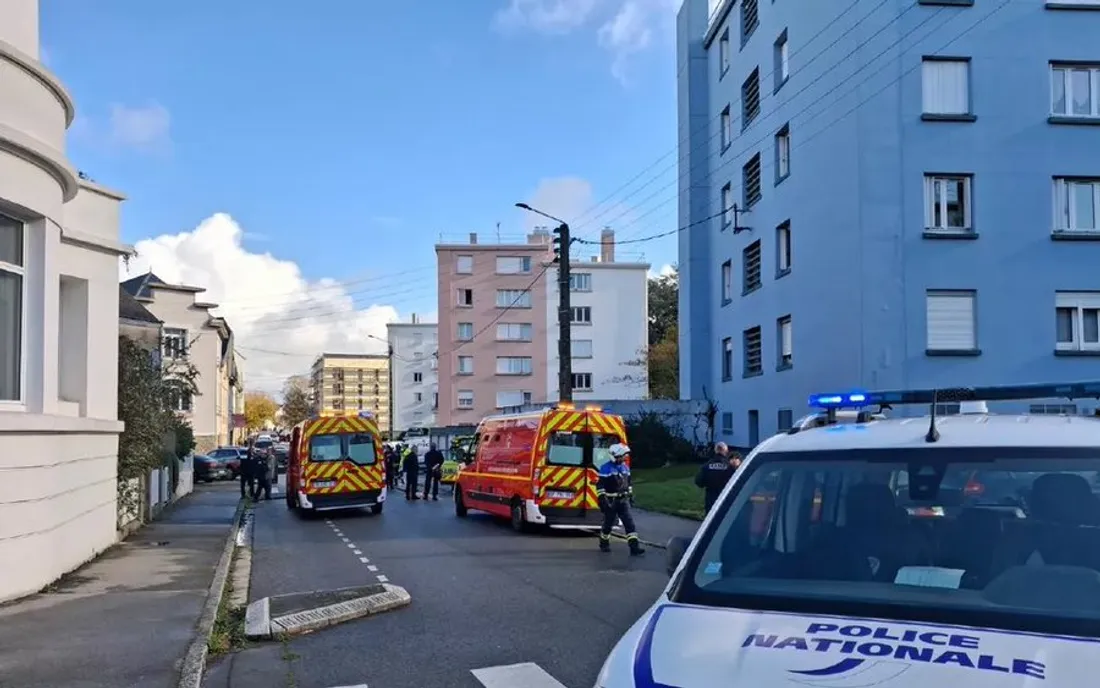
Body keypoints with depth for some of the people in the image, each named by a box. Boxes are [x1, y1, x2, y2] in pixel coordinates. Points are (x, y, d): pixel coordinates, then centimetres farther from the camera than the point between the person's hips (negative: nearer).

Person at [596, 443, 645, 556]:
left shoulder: (625, 467, 10)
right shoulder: (606, 468, -13)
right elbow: (600, 485, -15)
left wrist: (630, 495, 22)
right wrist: (602, 499, -20)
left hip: (623, 500, 5)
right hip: (611, 501, -5)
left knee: (630, 523, -7)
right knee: (608, 524, 8)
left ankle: (634, 547, -11)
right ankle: (604, 544, 31)